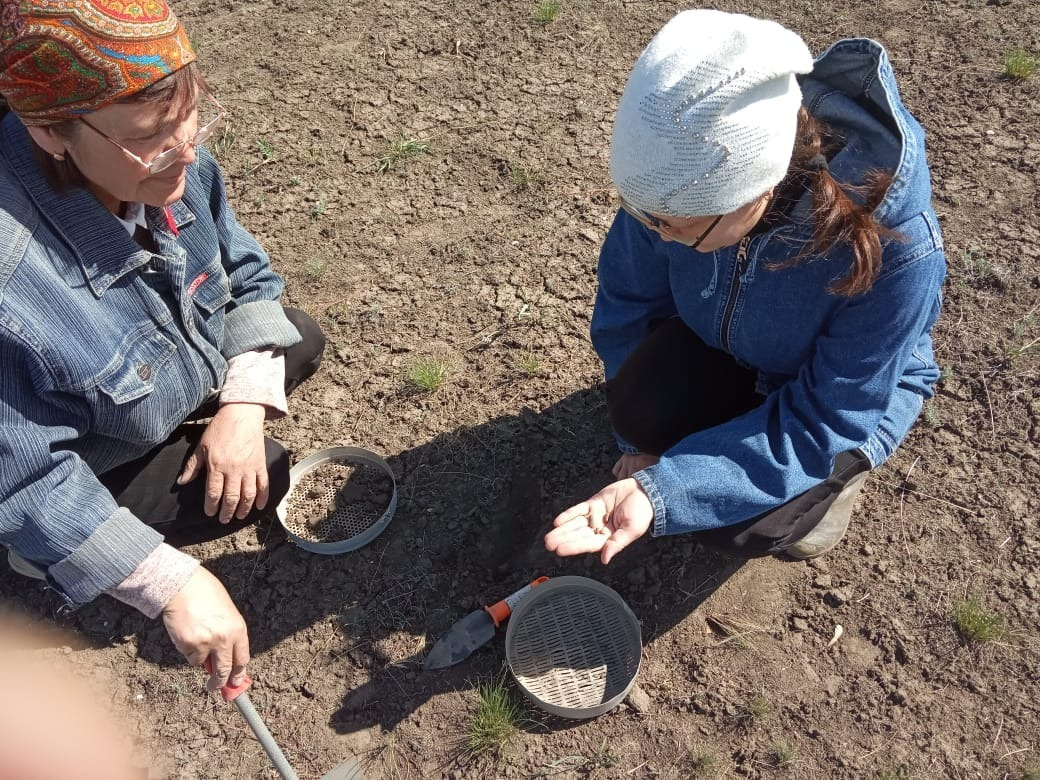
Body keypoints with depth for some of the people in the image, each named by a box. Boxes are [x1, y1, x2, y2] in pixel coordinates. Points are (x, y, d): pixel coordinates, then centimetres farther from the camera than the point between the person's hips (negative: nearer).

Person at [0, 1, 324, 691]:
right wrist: (173, 584, -34)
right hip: (85, 470, -6)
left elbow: (247, 275, -8)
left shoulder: (171, 161, -25)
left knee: (301, 343, 5)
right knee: (264, 477, -11)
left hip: (177, 372, 6)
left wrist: (244, 406, -20)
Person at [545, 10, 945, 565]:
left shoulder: (895, 250, -39)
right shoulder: (684, 179, -28)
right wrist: (641, 437, -7)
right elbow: (628, 300, -11)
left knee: (734, 524, -20)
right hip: (724, 342, 3)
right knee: (641, 409, -25)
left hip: (850, 391, -3)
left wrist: (665, 492, -39)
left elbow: (828, 420, -30)